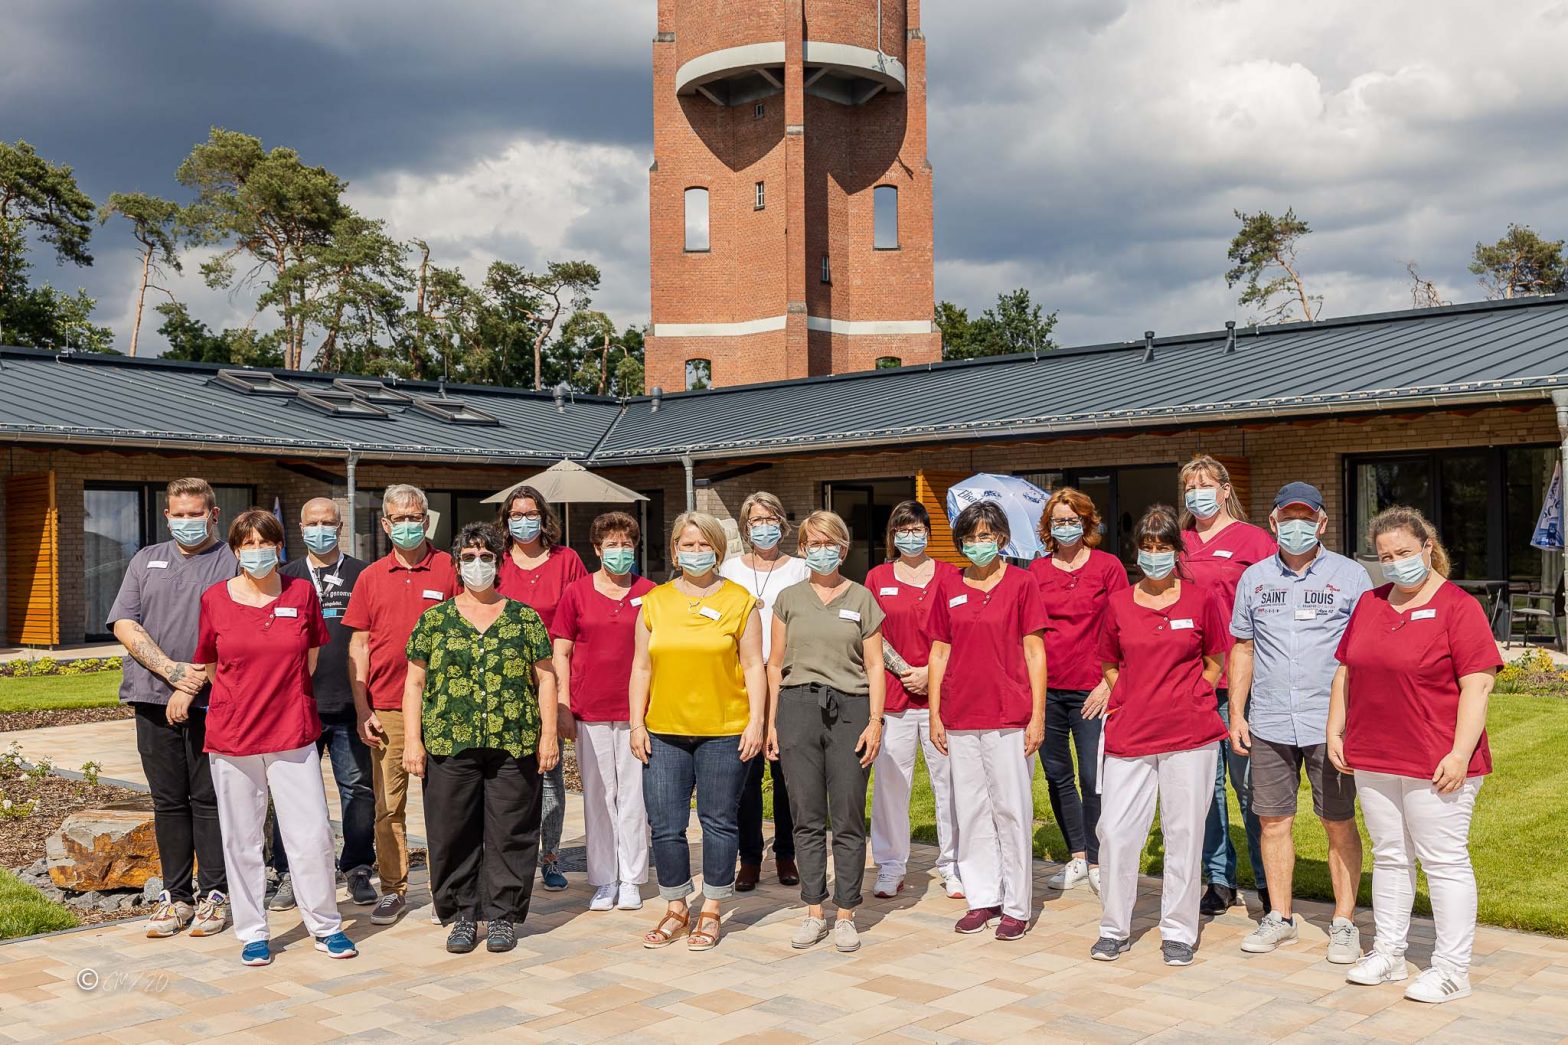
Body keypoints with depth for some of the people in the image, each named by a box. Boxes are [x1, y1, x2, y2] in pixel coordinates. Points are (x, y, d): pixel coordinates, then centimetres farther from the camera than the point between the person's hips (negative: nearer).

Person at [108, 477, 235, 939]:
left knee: (209, 799, 0)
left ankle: (214, 894, 9)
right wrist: (171, 669, -8)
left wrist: (192, 687, -16)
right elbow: (124, 624, 5)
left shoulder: (232, 563, 2)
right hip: (153, 700, 4)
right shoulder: (146, 560, 16)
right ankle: (175, 896, 16)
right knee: (168, 801, 8)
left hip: (210, 702, -4)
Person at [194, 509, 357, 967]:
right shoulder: (215, 598, 0)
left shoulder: (302, 593, 1)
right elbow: (208, 665, 12)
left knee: (312, 835, 0)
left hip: (293, 734, 0)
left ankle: (325, 926, 16)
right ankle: (253, 933, 21)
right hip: (231, 737, 0)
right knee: (242, 840, 8)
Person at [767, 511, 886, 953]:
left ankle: (845, 915, 9)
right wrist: (771, 722, 5)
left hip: (849, 709, -1)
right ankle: (814, 912, 14)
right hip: (798, 706, 1)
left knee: (848, 819, 0)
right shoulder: (789, 598, 10)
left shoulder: (861, 598, 8)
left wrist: (875, 721, -4)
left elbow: (874, 665, 5)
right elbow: (776, 664, 11)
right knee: (807, 817, 5)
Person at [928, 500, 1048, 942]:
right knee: (970, 809, 9)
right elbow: (940, 652, 11)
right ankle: (982, 898, 21)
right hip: (960, 717, 4)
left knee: (1012, 809, 2)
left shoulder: (1021, 582, -2)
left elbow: (1034, 651, -3)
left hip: (1009, 715, -4)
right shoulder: (949, 587, 8)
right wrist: (935, 713, 7)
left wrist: (1037, 715, -7)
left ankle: (1016, 906, 11)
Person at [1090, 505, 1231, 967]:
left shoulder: (1202, 600, 1)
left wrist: (1181, 702, 1)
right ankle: (1114, 929, 15)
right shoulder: (1119, 604, 8)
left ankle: (1179, 932, 18)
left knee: (1184, 834, 4)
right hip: (1128, 735, 2)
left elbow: (1215, 662, 8)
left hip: (1189, 737, -2)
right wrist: (1135, 700, 5)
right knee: (1115, 831, -1)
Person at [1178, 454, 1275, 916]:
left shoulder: (1251, 539, 0)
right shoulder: (1178, 544, 13)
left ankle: (1268, 883, 11)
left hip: (1237, 680, -4)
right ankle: (1220, 879, 18)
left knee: (1248, 783, 0)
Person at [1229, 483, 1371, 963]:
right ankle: (1279, 918, 20)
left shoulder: (1349, 576, 2)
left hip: (1330, 723, -3)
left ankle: (1344, 923, 14)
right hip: (1269, 724, 3)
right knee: (1273, 821, 8)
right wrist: (1236, 714, 8)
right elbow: (1242, 649, 14)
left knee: (1339, 824, 3)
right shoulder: (1254, 578, 10)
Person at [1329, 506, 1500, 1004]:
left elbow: (1477, 684, -14)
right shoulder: (1369, 604, 11)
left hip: (1436, 765, -6)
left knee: (1444, 862, 2)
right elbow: (1345, 671, 17)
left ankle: (1452, 968, 11)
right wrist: (1335, 732, 11)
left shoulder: (1458, 606, -8)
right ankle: (1388, 953, 25)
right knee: (1389, 856, 14)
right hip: (1372, 759, 6)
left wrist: (1460, 753, -19)